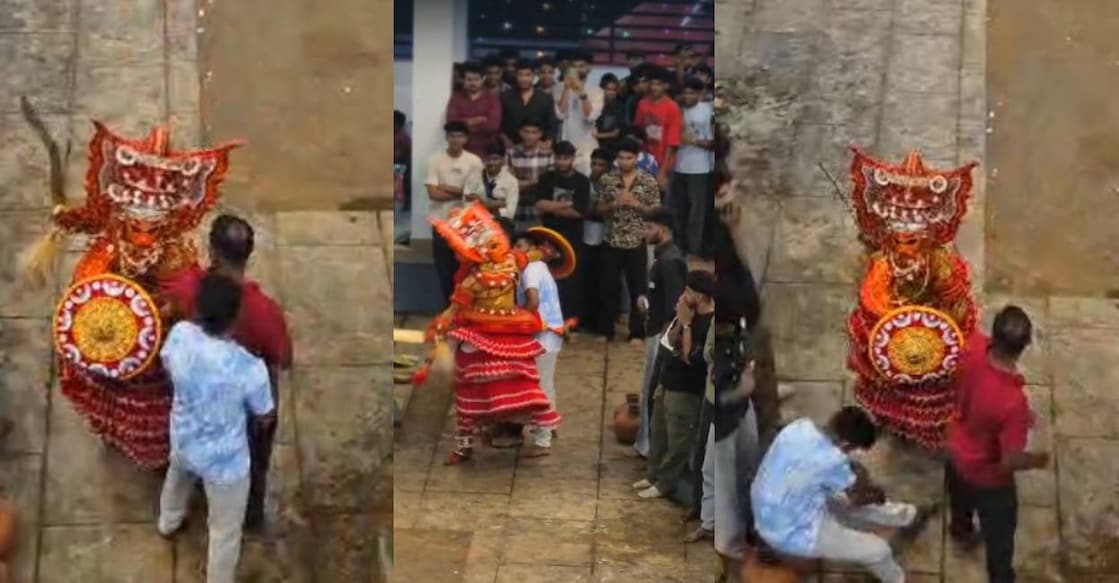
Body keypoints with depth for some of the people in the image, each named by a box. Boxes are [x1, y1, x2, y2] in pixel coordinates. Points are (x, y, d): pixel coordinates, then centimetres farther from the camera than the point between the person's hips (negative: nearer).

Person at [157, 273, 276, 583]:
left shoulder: (179, 334, -25)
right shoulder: (249, 368, -39)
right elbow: (265, 419, -18)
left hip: (183, 441, 6)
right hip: (225, 461, -5)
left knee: (177, 476, 42)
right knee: (225, 532, 20)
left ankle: (168, 523, 73)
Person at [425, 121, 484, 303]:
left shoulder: (474, 161, -1)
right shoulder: (435, 160, -3)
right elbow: (433, 193, -11)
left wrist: (449, 188, -10)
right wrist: (462, 193, -9)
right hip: (442, 221, 0)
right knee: (444, 267, 4)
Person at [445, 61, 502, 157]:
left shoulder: (491, 98, 4)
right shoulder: (456, 98, 9)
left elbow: (493, 125, -9)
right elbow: (452, 122, -5)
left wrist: (466, 123, -4)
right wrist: (477, 121, -8)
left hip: (486, 152, -1)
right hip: (462, 151, 1)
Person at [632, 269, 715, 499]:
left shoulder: (710, 324, -24)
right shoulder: (691, 314, 3)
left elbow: (690, 357, -25)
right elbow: (671, 342, 10)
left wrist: (686, 324, -22)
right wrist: (680, 321, -7)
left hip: (686, 390, -9)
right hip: (668, 382, 9)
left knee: (676, 439, 5)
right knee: (658, 433, 20)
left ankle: (665, 483, 17)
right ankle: (653, 475, 35)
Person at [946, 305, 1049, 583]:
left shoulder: (974, 349, -30)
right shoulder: (1013, 402, -46)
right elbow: (1009, 462, -32)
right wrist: (1038, 460, -13)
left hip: (958, 452, 6)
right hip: (988, 475, -6)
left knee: (960, 500, 39)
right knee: (999, 533, 24)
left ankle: (961, 531, 71)